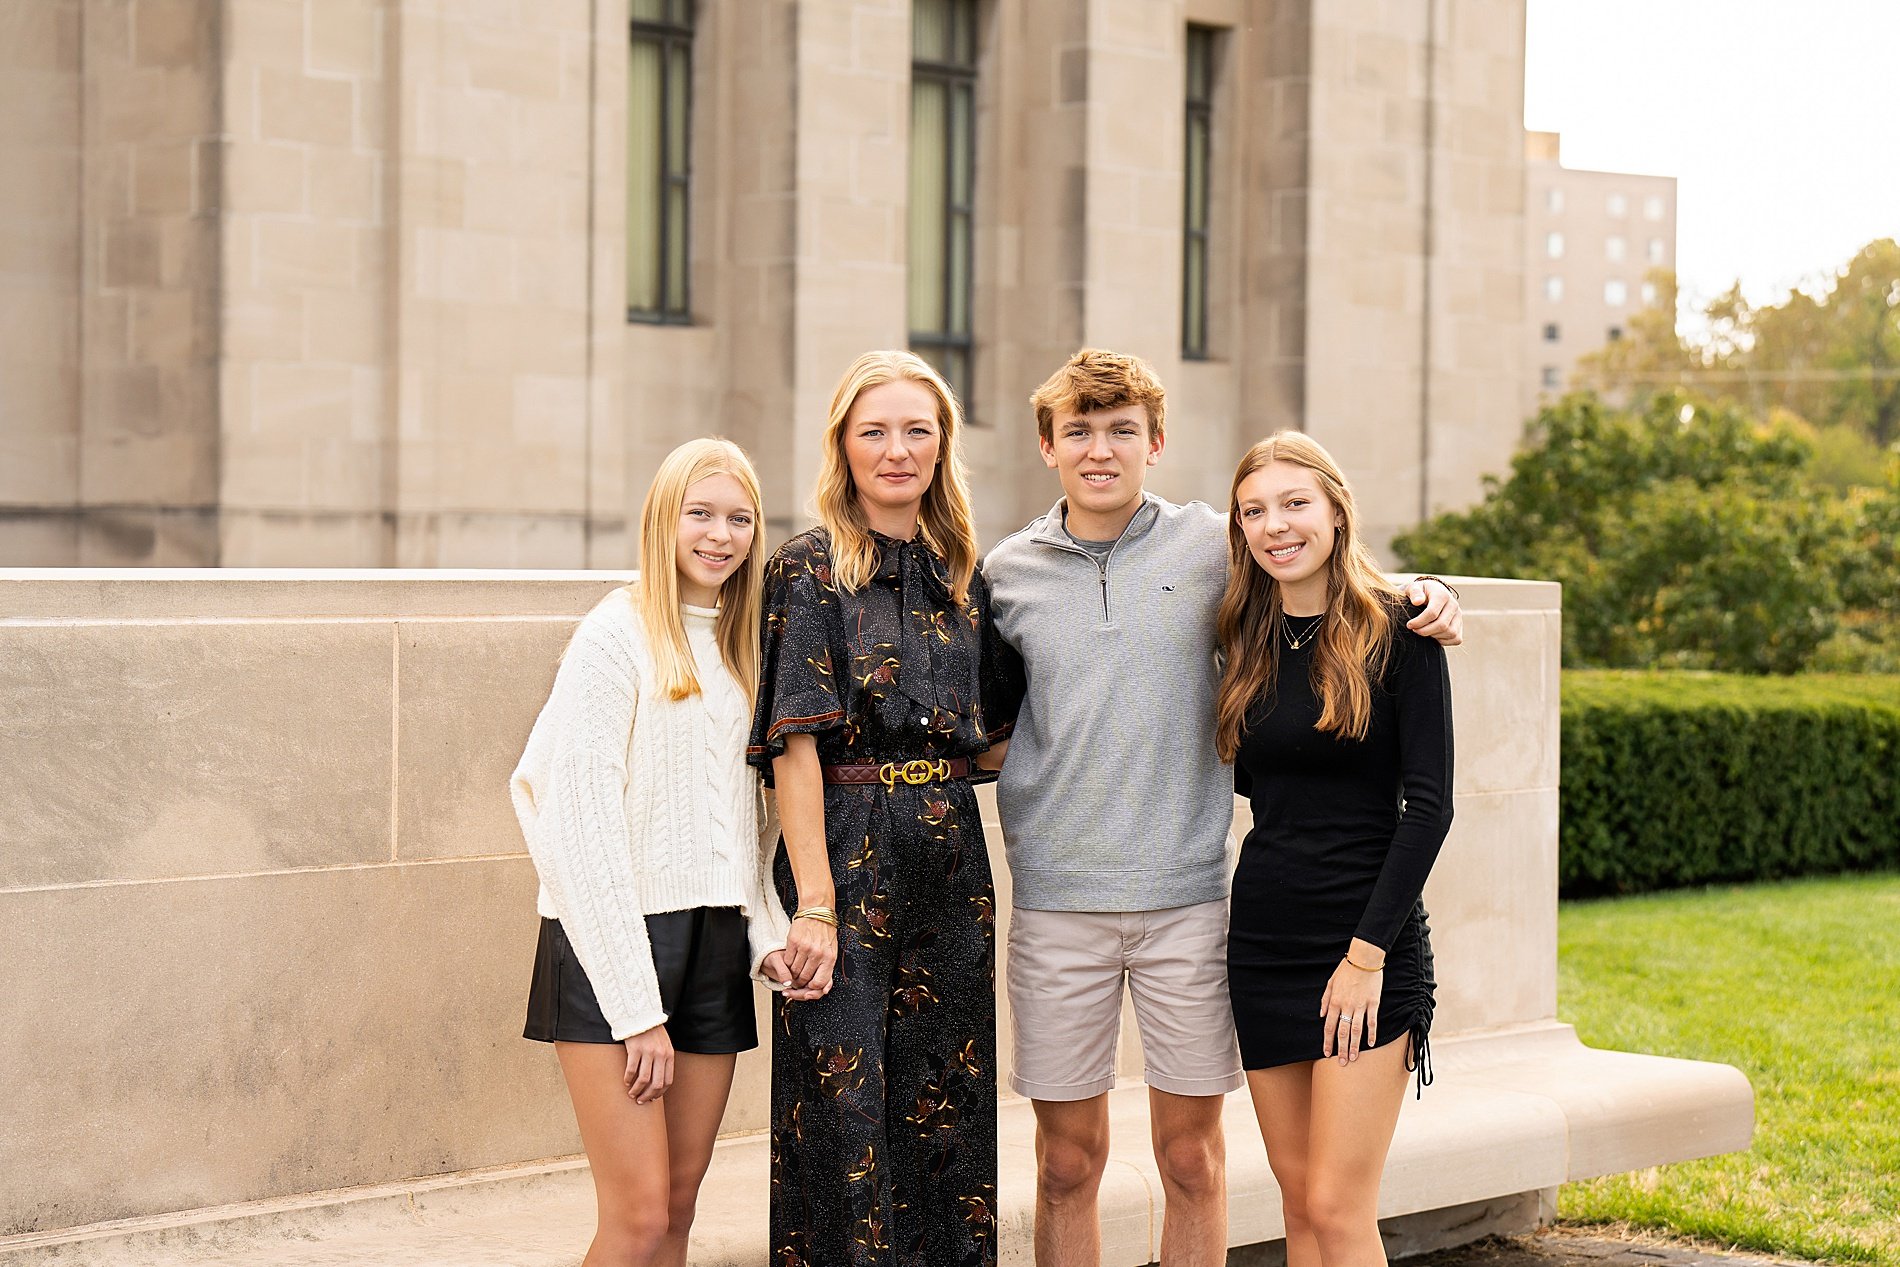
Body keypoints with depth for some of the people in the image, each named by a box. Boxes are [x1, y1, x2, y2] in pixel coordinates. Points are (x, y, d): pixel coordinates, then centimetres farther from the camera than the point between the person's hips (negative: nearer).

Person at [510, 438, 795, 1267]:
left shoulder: (740, 650, 14)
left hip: (713, 946, 7)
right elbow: (582, 822, -12)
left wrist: (764, 935, 3)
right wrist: (637, 1009, -15)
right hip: (613, 948, -7)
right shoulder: (618, 635, -8)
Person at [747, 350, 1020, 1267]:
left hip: (951, 863, 6)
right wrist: (815, 904, -18)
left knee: (945, 1104, 10)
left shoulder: (961, 577, 12)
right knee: (844, 1106, -2)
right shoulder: (810, 571, -6)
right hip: (846, 851, -5)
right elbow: (795, 743, -12)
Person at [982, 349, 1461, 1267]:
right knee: (1067, 1165, 7)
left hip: (1187, 895, -1)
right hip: (1055, 902, 1)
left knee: (1192, 1158, 6)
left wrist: (1423, 599, -4)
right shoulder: (1007, 573, 6)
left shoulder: (1211, 547, 2)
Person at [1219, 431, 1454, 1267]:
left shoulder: (1396, 632, -7)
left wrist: (1368, 950, -15)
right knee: (1298, 1194, 8)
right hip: (1264, 937, 6)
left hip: (1366, 940, -6)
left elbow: (1428, 804, -11)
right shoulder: (1249, 641, 9)